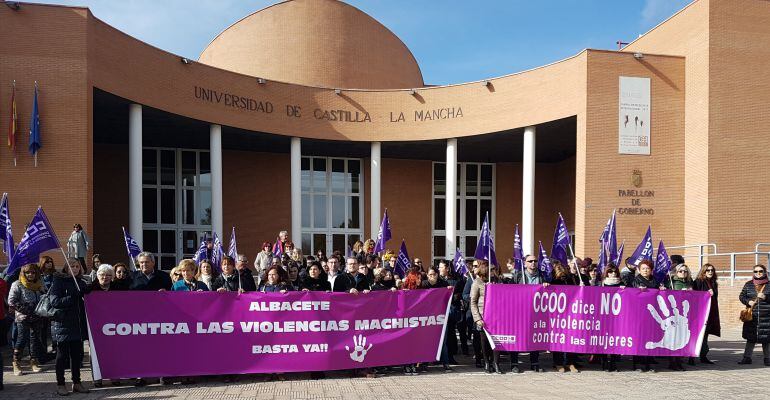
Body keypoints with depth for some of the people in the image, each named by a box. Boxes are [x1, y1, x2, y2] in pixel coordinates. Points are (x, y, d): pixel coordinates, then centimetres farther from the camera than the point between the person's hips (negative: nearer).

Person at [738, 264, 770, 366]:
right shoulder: (748, 285, 9)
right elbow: (741, 296, 12)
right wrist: (748, 301, -6)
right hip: (752, 316, 1)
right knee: (750, 338, 4)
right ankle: (747, 357, 10)